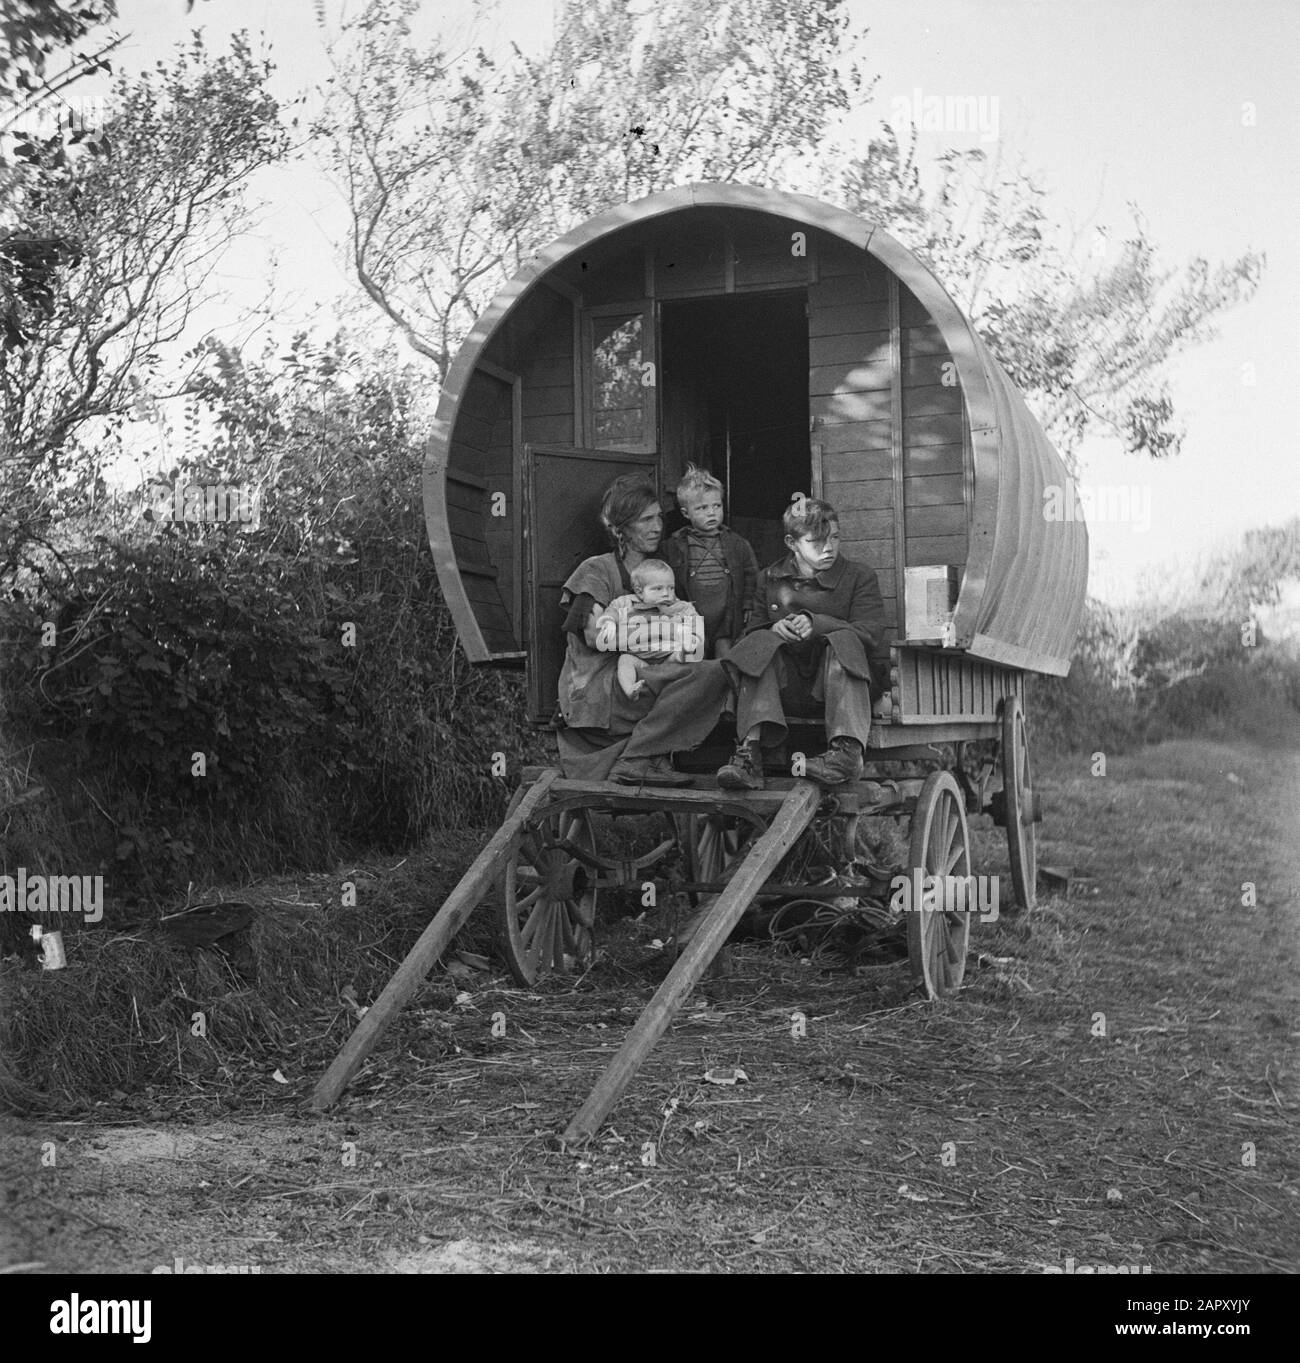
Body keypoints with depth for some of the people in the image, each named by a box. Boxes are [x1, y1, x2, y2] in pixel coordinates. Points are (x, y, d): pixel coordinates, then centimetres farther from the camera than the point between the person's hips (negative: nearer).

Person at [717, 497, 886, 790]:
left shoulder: (859, 576, 4)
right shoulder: (769, 579, 11)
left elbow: (872, 632, -9)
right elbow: (754, 630, 10)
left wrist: (818, 623, -23)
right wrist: (773, 630, -16)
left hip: (837, 684, -2)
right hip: (787, 686, 2)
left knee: (843, 640, -29)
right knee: (760, 643, -24)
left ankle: (848, 751, -46)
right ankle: (749, 752, -42)